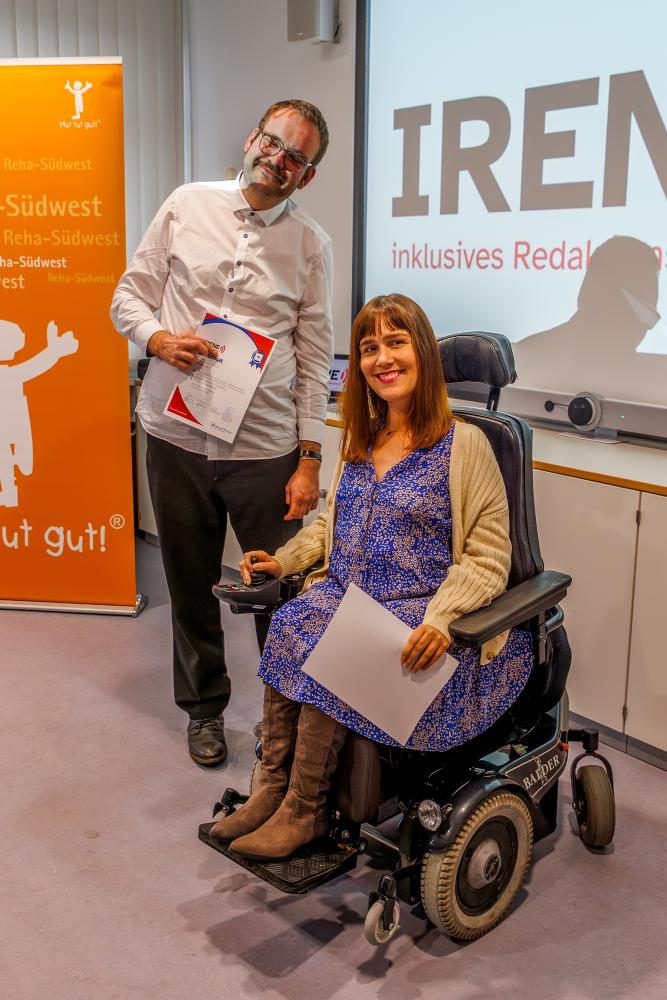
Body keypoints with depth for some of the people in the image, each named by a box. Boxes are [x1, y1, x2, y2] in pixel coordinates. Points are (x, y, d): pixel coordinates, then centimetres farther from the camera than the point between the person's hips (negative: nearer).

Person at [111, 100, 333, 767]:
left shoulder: (311, 244, 4)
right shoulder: (187, 206, 5)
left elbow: (314, 359, 3)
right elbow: (129, 294, 9)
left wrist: (309, 459, -2)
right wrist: (159, 338, -14)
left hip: (265, 447, -1)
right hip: (177, 436, 1)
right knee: (191, 584, 13)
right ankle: (204, 707, 33)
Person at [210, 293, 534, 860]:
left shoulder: (463, 444, -6)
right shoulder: (360, 439, 15)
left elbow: (488, 557, -9)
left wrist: (440, 619, -23)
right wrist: (284, 559, 9)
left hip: (419, 611, -5)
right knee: (289, 627, -24)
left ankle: (304, 811, -11)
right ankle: (273, 789, -15)